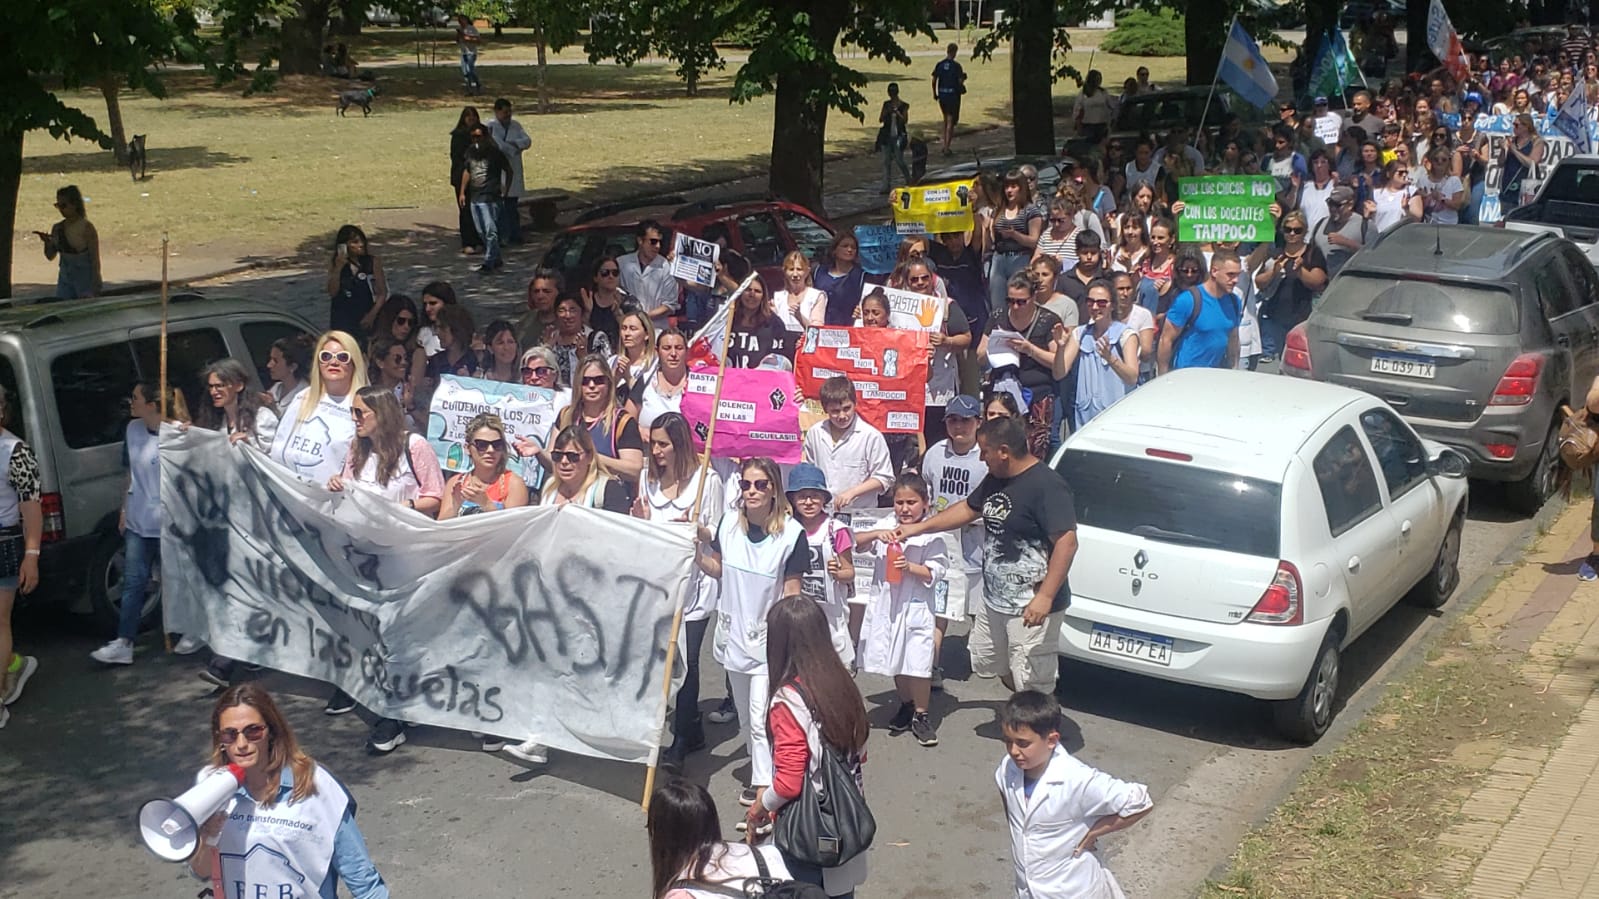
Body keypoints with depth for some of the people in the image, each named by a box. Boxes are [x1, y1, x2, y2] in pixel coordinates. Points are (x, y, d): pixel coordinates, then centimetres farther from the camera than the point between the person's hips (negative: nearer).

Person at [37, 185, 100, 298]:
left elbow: (95, 259, -10)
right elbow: (50, 256, 13)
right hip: (65, 279, 5)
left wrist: (95, 288, -15)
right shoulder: (57, 228, 5)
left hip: (85, 280, -5)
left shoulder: (86, 227, -10)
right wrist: (47, 242, -9)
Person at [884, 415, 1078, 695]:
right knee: (987, 662, 22)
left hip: (1031, 608, -10)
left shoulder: (1047, 486, -21)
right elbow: (968, 509, 23)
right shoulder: (996, 479, 8)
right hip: (995, 601, 10)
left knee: (1033, 687, -3)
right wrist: (917, 528, 20)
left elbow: (1067, 542, -25)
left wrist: (1045, 597, -28)